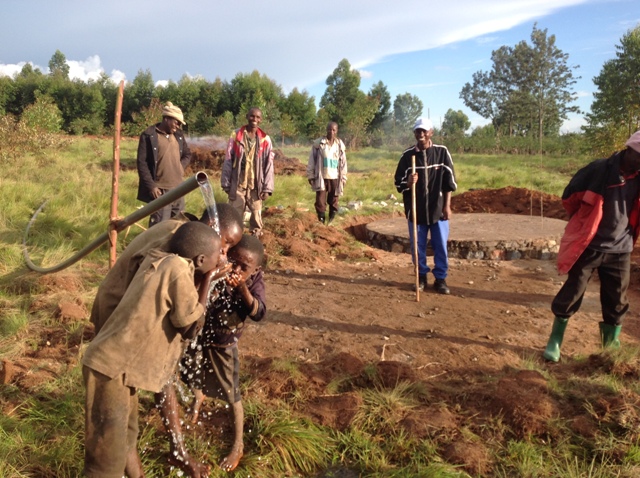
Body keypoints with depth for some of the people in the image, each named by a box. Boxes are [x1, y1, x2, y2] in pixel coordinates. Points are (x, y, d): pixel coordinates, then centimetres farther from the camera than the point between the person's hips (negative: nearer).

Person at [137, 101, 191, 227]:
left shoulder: (179, 135, 10)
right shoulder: (149, 136, -7)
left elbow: (187, 154, 24)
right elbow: (142, 163, -9)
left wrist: (181, 167, 4)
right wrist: (151, 186, -15)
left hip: (178, 188, 7)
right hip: (160, 190, -6)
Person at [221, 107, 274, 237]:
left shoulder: (265, 139, 1)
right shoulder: (236, 135, 1)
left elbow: (269, 165, 0)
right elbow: (228, 161, 2)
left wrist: (267, 188, -6)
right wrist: (226, 183, -2)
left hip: (256, 186, 0)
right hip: (237, 185, 0)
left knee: (257, 219, 5)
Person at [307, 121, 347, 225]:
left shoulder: (340, 145, 3)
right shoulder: (318, 143, -3)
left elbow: (343, 162, 8)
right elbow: (312, 160, 0)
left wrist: (343, 178, 6)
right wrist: (310, 175, -3)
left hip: (335, 178, 2)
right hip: (321, 177, -2)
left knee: (333, 201, 8)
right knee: (320, 201, -1)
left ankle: (331, 222, 20)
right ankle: (321, 220, 9)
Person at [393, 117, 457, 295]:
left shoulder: (442, 152, -2)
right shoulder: (407, 155, -1)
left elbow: (449, 182, 1)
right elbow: (398, 182, 2)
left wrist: (447, 206, -3)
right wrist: (408, 183, -20)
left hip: (438, 209, -1)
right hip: (416, 209, 1)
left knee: (440, 246, 5)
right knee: (417, 246, 9)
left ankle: (441, 278, 19)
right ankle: (421, 276, 25)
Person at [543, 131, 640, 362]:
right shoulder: (599, 170, -15)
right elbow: (569, 197, -2)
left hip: (620, 251, 4)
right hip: (588, 247, -4)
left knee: (617, 302, 10)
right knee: (571, 295, 3)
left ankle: (612, 346, 26)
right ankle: (555, 342, 18)